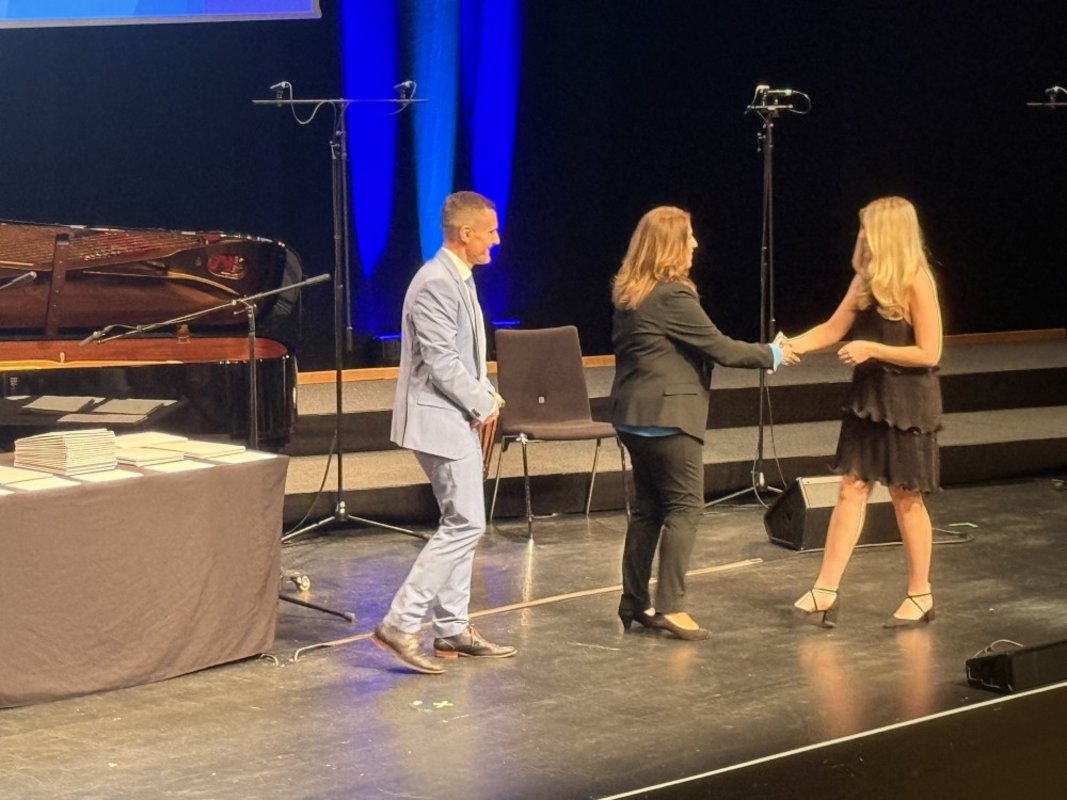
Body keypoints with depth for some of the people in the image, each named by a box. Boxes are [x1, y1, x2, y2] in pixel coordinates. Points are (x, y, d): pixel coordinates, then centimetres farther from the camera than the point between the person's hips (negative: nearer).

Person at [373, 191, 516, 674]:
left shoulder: (459, 279, 13)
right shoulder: (436, 284, -19)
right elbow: (442, 363, -23)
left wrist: (485, 394, 6)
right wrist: (482, 404, -12)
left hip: (458, 419, 10)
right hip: (439, 420, -10)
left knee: (460, 523, 13)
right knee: (465, 523, -10)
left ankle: (452, 629, 20)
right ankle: (400, 624, -9)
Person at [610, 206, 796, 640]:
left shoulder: (627, 294, 10)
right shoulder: (673, 296, -16)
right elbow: (718, 347, -13)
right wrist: (771, 355, 1)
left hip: (632, 415, 9)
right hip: (668, 414, -9)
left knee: (648, 507, 14)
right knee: (684, 507, -3)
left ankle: (635, 602, 16)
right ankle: (670, 606, -7)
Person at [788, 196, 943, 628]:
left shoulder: (916, 283, -17)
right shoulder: (867, 279, 5)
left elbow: (929, 353, -17)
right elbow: (834, 328, 10)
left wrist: (871, 349, -20)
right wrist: (790, 346, -3)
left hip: (907, 402, -7)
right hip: (868, 397, 7)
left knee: (906, 497, 4)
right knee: (851, 488, 4)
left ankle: (920, 595, 18)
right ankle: (826, 591, 5)